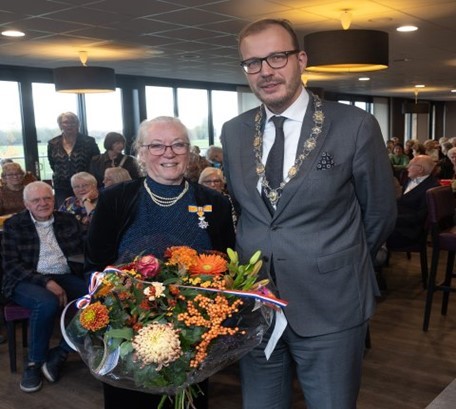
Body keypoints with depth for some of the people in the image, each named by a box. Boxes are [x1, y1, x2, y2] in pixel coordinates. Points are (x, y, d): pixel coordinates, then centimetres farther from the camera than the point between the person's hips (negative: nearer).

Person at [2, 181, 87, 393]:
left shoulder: (68, 220, 12)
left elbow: (81, 252, 10)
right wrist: (45, 281, -19)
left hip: (65, 277, 3)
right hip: (28, 280, -3)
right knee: (47, 303, -37)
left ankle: (59, 355, -12)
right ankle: (35, 362, -12)